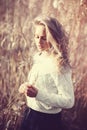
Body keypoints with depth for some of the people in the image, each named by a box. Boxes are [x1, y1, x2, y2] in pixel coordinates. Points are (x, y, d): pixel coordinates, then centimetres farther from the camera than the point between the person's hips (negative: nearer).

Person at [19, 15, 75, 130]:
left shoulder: (59, 65, -22)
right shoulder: (38, 57, 0)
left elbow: (69, 101, -24)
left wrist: (38, 94, -31)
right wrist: (26, 87, -4)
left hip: (47, 120, -7)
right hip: (30, 113, 7)